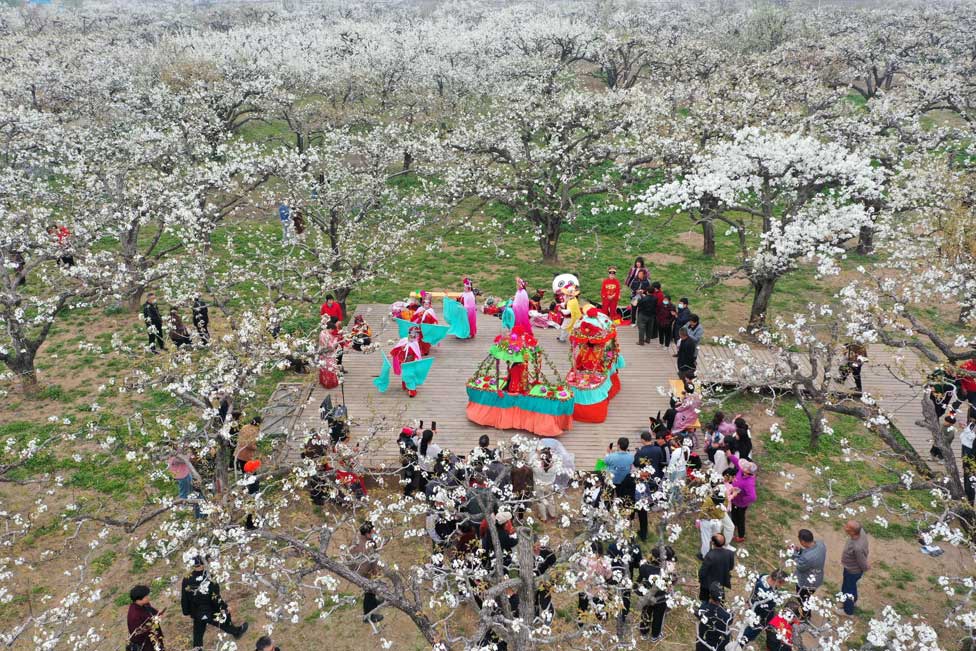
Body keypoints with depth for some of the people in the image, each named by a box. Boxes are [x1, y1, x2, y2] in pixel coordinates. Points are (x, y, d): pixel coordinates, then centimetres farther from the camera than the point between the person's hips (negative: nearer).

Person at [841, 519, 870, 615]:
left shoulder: (857, 547, -47)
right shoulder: (860, 531, -24)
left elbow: (863, 565, -26)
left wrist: (866, 567, -5)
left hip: (852, 571, -7)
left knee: (847, 590, 21)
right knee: (851, 585, 35)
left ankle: (848, 610, 48)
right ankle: (853, 600, 63)